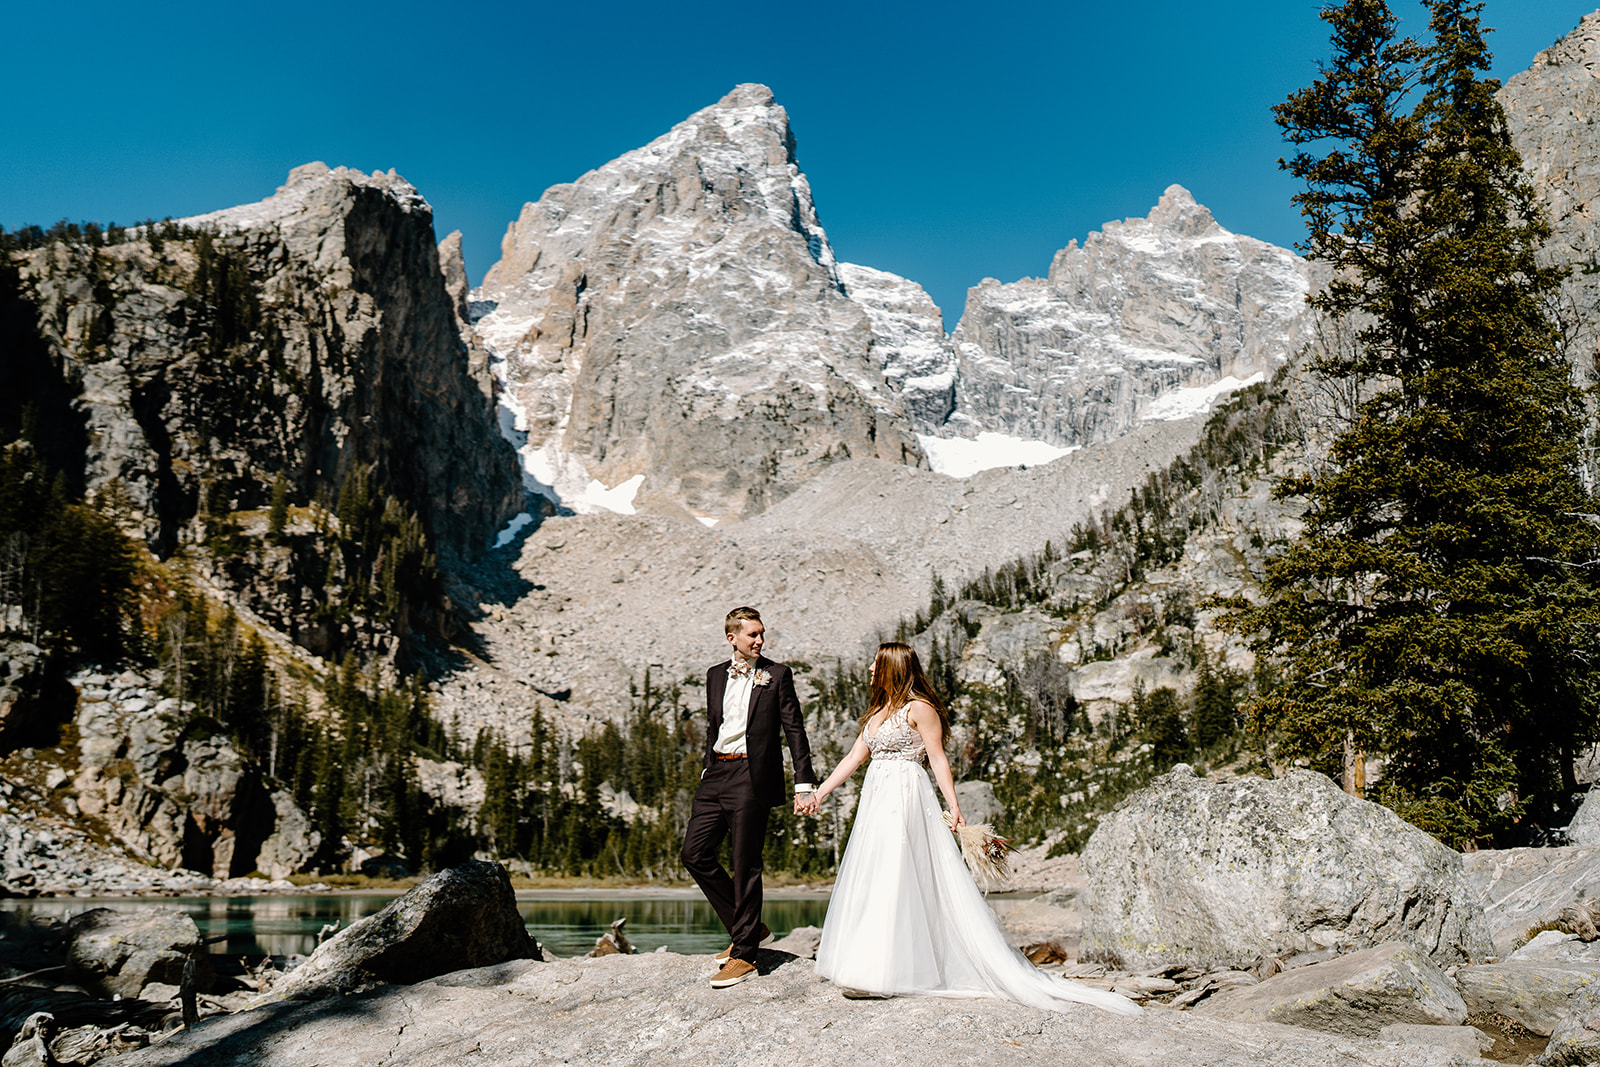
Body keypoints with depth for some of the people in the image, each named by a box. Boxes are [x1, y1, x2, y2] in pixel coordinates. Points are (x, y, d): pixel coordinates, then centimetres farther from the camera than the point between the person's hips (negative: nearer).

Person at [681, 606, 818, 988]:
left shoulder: (777, 675, -1)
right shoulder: (715, 676, 13)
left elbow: (794, 730, -3)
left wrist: (803, 783, -9)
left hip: (752, 777, -6)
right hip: (717, 774, 6)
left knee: (745, 865, -3)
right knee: (695, 853, 3)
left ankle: (744, 955, 8)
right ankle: (750, 928, 18)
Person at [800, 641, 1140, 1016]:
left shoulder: (919, 708, -6)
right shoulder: (878, 711, 17)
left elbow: (938, 759, -9)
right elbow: (854, 757, 18)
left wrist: (954, 805, -18)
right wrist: (818, 794, 15)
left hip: (905, 801, -8)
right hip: (876, 800, 8)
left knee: (891, 880, -10)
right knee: (868, 882, 7)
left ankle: (882, 972, -7)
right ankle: (869, 967, 14)